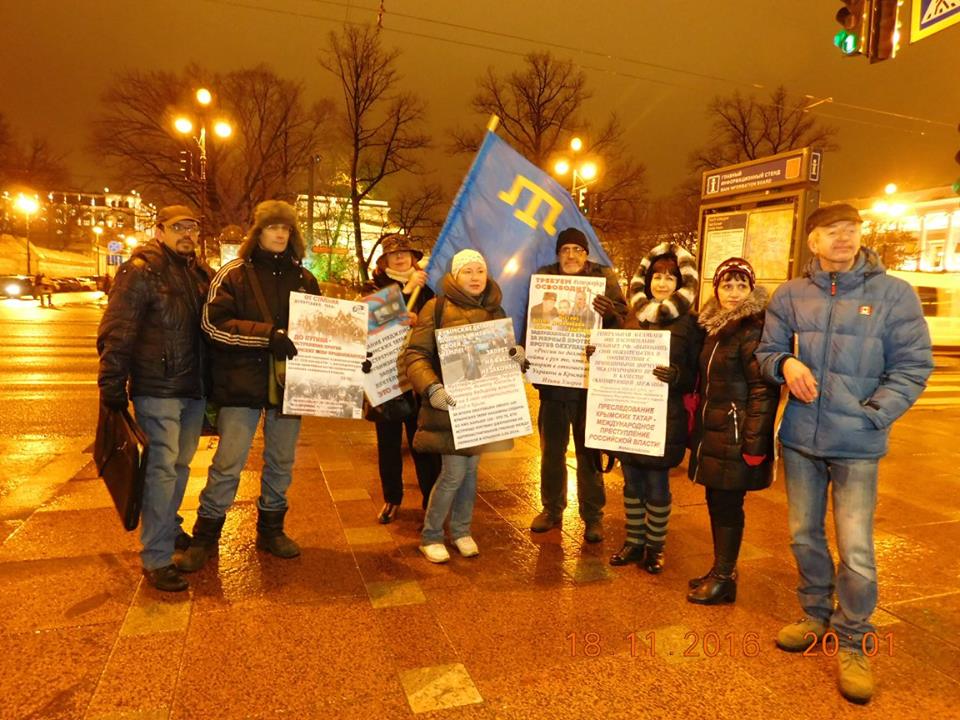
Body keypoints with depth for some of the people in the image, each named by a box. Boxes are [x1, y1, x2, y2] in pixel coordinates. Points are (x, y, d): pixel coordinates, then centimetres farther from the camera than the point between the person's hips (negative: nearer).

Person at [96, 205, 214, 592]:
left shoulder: (201, 273, 12)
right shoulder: (140, 272, -9)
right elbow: (116, 334, -13)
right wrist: (112, 390, -15)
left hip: (194, 388, 7)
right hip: (157, 389, -7)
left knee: (180, 464, 18)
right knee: (162, 467, -7)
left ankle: (168, 528, 37)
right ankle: (156, 559, 1)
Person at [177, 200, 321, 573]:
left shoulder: (304, 279, 8)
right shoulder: (234, 273, -2)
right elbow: (212, 322, -12)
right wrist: (267, 333, -22)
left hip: (288, 384, 4)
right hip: (243, 384, -3)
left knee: (281, 462, 14)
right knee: (227, 464, 1)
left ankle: (271, 529, 32)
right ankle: (205, 536, 20)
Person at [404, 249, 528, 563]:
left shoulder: (494, 310, 10)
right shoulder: (437, 308, -6)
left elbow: (506, 354, 15)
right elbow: (415, 354, -11)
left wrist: (518, 356, -9)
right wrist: (431, 388, -27)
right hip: (450, 405, -5)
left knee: (470, 469, 12)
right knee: (454, 472, -4)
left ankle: (461, 531, 31)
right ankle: (430, 536, 17)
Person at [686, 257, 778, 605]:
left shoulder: (754, 331, -13)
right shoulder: (715, 328, 12)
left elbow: (764, 391, -18)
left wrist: (755, 443, -21)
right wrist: (698, 429, 14)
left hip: (735, 437, -8)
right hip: (712, 433, 8)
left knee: (727, 506, 2)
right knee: (716, 503, 15)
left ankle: (724, 578, 17)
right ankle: (721, 570, 29)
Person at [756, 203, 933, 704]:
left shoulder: (892, 293, -4)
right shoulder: (790, 295, 3)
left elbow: (913, 365, -4)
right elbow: (766, 351, 9)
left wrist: (872, 413, -14)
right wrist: (785, 363, -13)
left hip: (857, 444, -3)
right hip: (800, 438, 3)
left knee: (856, 550, -2)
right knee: (804, 536, 16)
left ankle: (853, 641, 21)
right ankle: (816, 616, 38)